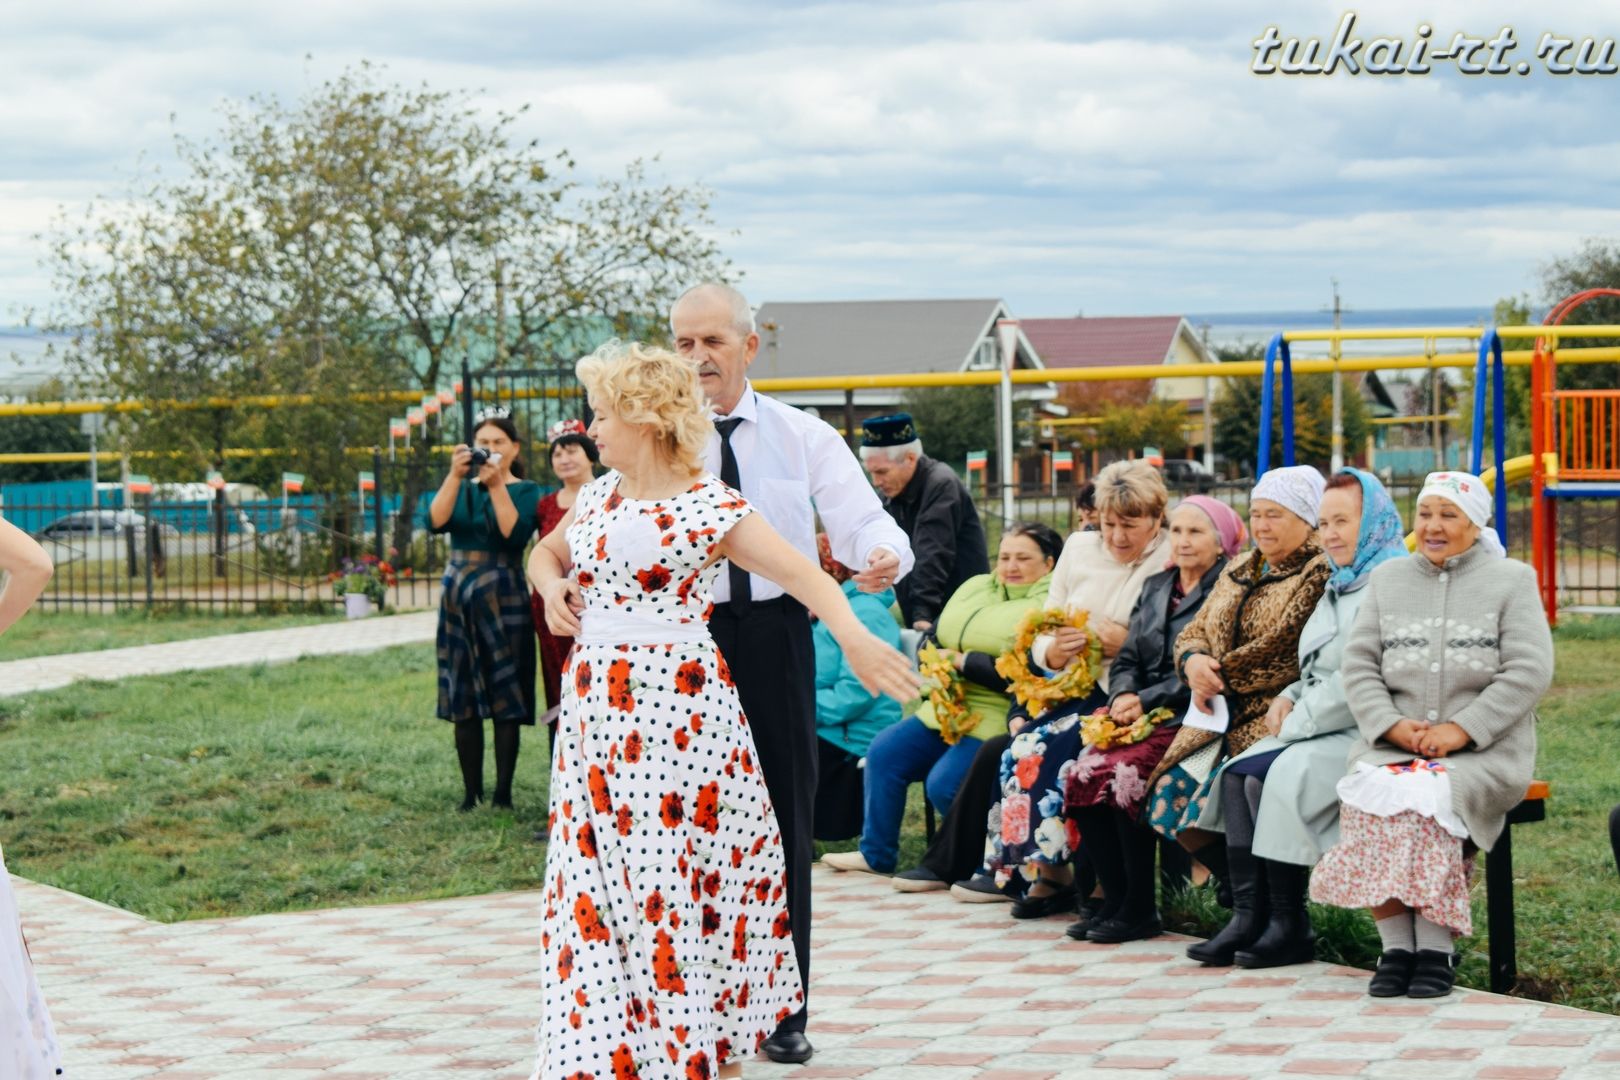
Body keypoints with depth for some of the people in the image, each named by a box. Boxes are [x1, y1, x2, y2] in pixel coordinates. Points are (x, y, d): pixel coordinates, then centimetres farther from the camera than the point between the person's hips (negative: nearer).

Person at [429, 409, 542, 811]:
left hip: (503, 597, -4)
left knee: (505, 699, -4)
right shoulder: (460, 488, 13)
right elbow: (436, 521, -6)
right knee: (462, 699, 3)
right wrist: (455, 476, -15)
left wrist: (496, 485, -18)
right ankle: (471, 792, 8)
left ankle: (503, 793, -1)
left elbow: (516, 533, -15)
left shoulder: (525, 490, 3)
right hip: (457, 595, 4)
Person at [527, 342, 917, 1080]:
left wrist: (851, 634, -36)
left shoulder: (709, 505, -9)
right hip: (594, 712, 6)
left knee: (678, 874, -5)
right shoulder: (599, 496, 11)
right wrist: (552, 587, 6)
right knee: (595, 876, 4)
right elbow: (546, 552, 30)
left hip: (675, 710, -6)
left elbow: (803, 574, -18)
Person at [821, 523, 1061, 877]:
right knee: (884, 752, 0)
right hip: (948, 710, 9)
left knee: (944, 784, -24)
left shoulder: (1050, 606, -10)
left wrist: (962, 661, -15)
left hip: (997, 719, -8)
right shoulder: (974, 588, 16)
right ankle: (876, 853, 13)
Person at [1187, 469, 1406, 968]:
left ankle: (1290, 927, -18)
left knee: (1283, 776, -27)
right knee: (1238, 773, -12)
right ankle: (1248, 917, -17)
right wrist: (1288, 699, 7)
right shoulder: (1338, 588, 22)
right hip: (1319, 730, 9)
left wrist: (1299, 720, -11)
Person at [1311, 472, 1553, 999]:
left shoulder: (1512, 580, 8)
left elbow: (1529, 672, -3)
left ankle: (1436, 949, -25)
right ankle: (1395, 945, -25)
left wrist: (1460, 729, -13)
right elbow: (1358, 665, 12)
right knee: (1367, 796, -30)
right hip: (1392, 746, 3)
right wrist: (1393, 725, -7)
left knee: (1430, 796, -34)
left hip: (1484, 752, -3)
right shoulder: (1388, 579, 19)